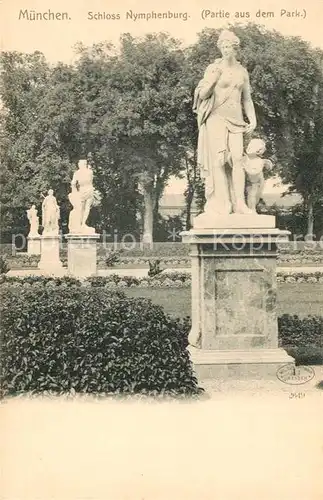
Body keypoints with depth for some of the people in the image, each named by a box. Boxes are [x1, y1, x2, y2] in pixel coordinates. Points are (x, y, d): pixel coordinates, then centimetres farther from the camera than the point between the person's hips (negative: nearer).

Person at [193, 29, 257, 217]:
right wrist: (214, 78, -15)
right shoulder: (213, 68, 1)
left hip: (235, 119, 3)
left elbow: (247, 98, 17)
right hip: (216, 117, -3)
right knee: (218, 159, -10)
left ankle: (239, 203, -12)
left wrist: (253, 119, 7)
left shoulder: (242, 71, 12)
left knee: (237, 158, -10)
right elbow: (202, 95, -2)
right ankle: (220, 204, -10)